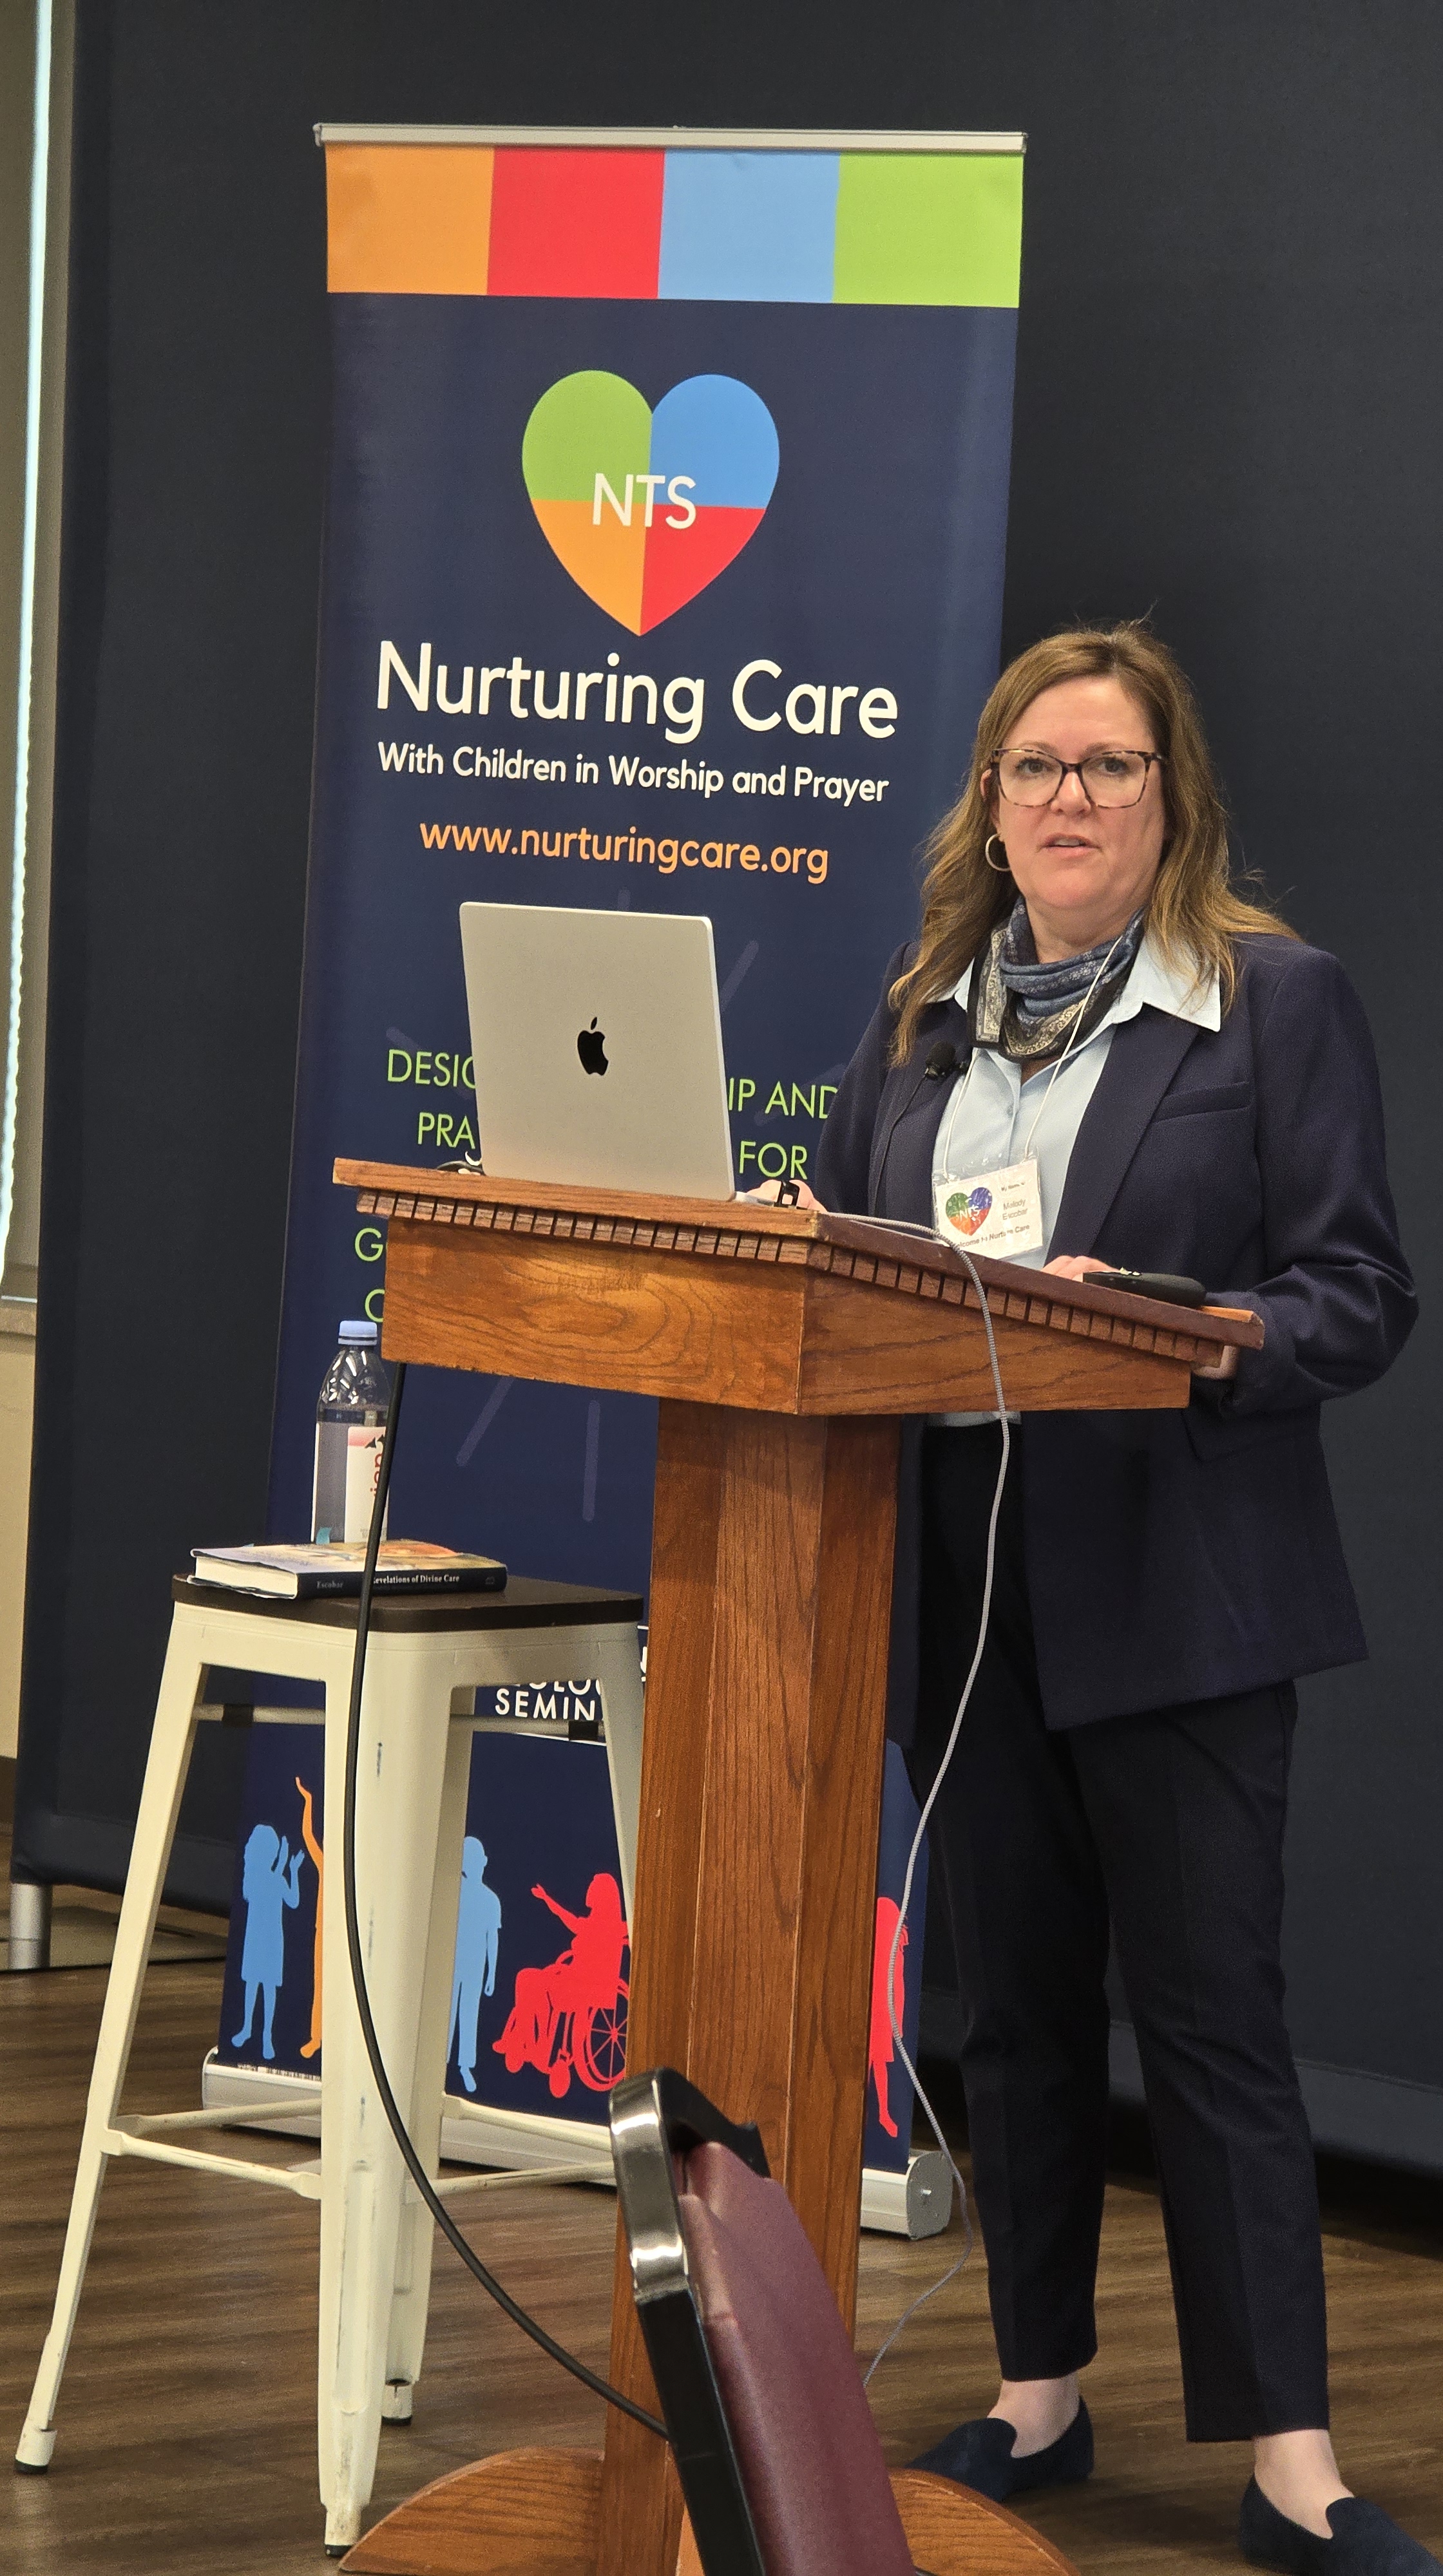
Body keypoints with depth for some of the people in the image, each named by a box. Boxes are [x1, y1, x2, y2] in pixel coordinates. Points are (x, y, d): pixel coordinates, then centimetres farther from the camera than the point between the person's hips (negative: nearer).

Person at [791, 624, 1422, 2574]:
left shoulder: (1278, 1001, -1)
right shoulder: (922, 1012, 14)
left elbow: (1358, 1297, -6)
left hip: (1171, 1588, -5)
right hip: (962, 1582, 5)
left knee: (1210, 2009, -6)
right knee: (1015, 1999, 11)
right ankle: (1039, 2398, 22)